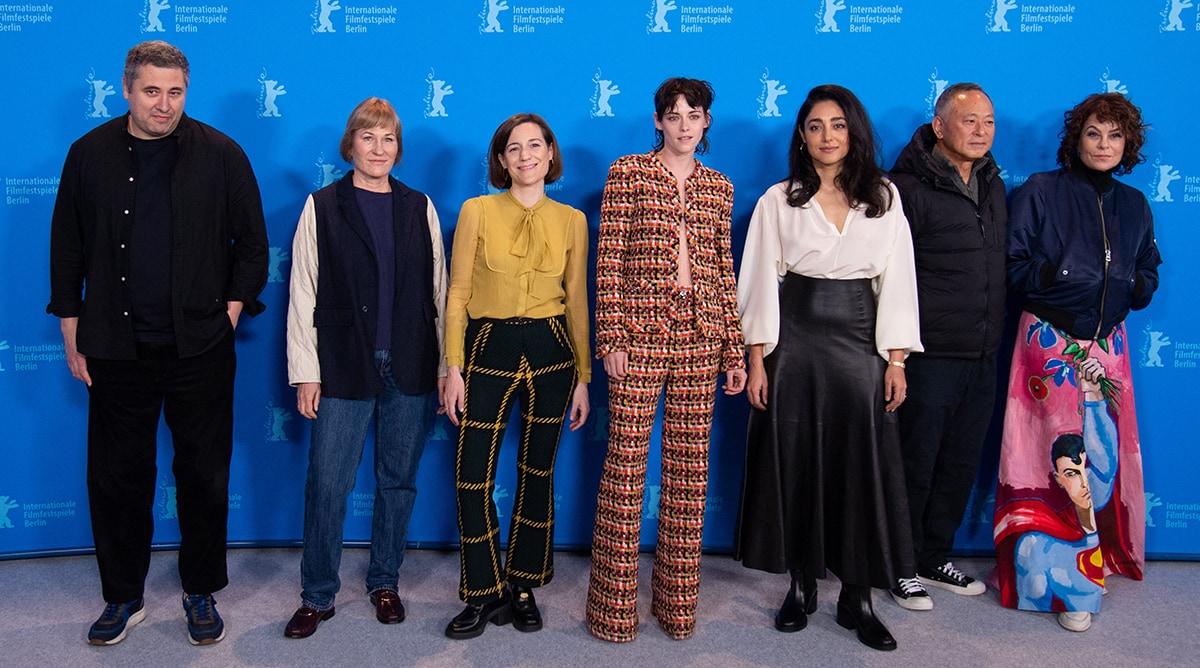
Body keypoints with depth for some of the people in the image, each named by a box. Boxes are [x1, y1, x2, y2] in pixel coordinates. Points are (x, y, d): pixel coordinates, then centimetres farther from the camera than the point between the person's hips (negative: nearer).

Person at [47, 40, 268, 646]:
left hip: (199, 347, -1)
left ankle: (201, 594, 25)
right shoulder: (90, 154, 4)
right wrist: (72, 335, 6)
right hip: (116, 350, 2)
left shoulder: (221, 155, -1)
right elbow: (66, 248, 8)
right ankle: (123, 597, 28)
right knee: (116, 477, 10)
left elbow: (252, 241, 4)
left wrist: (232, 312, -3)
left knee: (204, 476, 8)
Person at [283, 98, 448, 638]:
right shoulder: (322, 206, 3)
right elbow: (303, 294, 0)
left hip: (411, 368, 2)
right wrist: (305, 372, -4)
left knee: (399, 480, 10)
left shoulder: (419, 207, 9)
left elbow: (439, 291, 8)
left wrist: (446, 363, 3)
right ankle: (317, 596, 16)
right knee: (327, 483, 0)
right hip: (344, 368, -2)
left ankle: (384, 582, 27)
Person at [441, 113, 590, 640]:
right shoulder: (477, 211, 0)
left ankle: (521, 588, 26)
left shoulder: (571, 220, 5)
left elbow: (577, 302, 8)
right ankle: (484, 596, 17)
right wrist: (453, 368, -6)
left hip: (550, 352, 2)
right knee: (473, 477, -1)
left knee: (537, 473, 9)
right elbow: (457, 295, 0)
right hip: (488, 349, -1)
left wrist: (583, 376, 6)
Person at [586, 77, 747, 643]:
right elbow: (608, 263, -3)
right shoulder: (627, 174, 2)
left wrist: (734, 349, 9)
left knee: (690, 468, 7)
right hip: (640, 334, -3)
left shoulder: (719, 188, 13)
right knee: (625, 466, -1)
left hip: (700, 339, 4)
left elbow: (724, 272, 13)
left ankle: (678, 600, 20)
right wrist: (611, 338, -9)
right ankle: (614, 606, 12)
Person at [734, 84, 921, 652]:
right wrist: (757, 360, -4)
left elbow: (896, 281, 5)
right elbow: (761, 282, 1)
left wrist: (896, 360, -1)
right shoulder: (778, 200, 4)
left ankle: (857, 598, 15)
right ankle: (801, 588, 20)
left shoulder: (884, 198, 7)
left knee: (862, 467, 2)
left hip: (860, 345, 1)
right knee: (794, 465, 4)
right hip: (794, 345, -1)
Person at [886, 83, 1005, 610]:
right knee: (914, 463, 3)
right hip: (929, 354, -7)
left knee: (961, 463, 15)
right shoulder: (908, 188, -12)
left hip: (982, 357, 7)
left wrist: (995, 338, 17)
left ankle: (934, 557, 31)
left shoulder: (993, 186, 13)